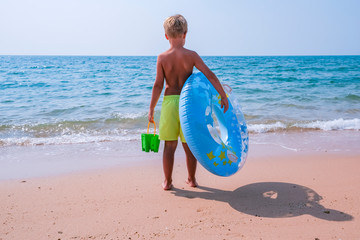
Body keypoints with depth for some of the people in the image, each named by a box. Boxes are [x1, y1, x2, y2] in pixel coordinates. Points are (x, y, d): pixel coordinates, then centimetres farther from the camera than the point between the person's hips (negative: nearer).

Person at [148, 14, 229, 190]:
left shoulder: (162, 57, -4)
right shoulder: (191, 55, -4)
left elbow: (158, 85, -6)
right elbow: (210, 75, -8)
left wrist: (151, 109, 1)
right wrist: (223, 96, -1)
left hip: (170, 102, 0)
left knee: (170, 145, 9)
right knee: (189, 145, 13)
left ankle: (167, 182, 17)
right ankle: (191, 179, 26)